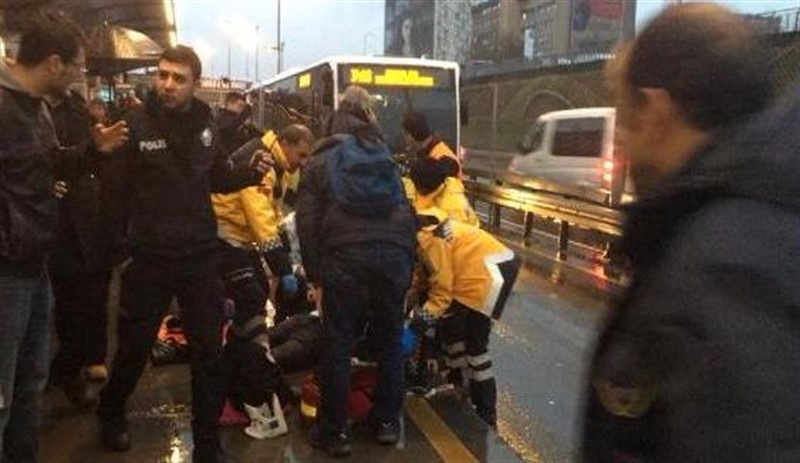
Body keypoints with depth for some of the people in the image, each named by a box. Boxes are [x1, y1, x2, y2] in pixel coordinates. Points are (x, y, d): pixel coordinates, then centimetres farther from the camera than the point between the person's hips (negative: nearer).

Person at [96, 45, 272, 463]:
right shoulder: (135, 123, -11)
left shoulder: (205, 124, 2)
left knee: (209, 351, 7)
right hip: (149, 256, -3)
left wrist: (249, 170, -4)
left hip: (201, 255, 3)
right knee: (134, 347, 15)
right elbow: (116, 191, -13)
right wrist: (119, 250, -16)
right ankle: (111, 416, 44)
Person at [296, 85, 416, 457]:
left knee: (338, 343, 6)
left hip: (346, 256, -3)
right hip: (394, 254, 3)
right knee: (390, 339, 16)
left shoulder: (319, 163, 17)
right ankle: (387, 422, 25)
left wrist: (315, 276, 10)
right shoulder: (386, 158, 25)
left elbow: (307, 224, 7)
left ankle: (335, 431, 12)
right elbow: (407, 214, 19)